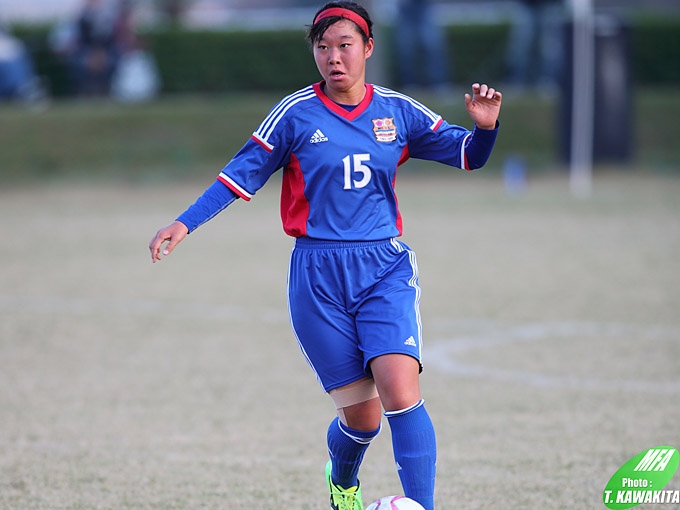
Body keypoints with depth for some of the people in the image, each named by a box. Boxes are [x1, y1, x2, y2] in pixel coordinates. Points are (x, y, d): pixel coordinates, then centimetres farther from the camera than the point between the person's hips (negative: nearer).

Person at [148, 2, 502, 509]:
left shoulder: (397, 111, 5)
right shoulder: (297, 113, 0)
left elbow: (467, 155, 10)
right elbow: (242, 174, 4)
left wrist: (484, 127, -12)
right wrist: (185, 223, -5)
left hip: (385, 268, 1)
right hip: (318, 277, -1)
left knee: (400, 394, -20)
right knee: (361, 415, 1)